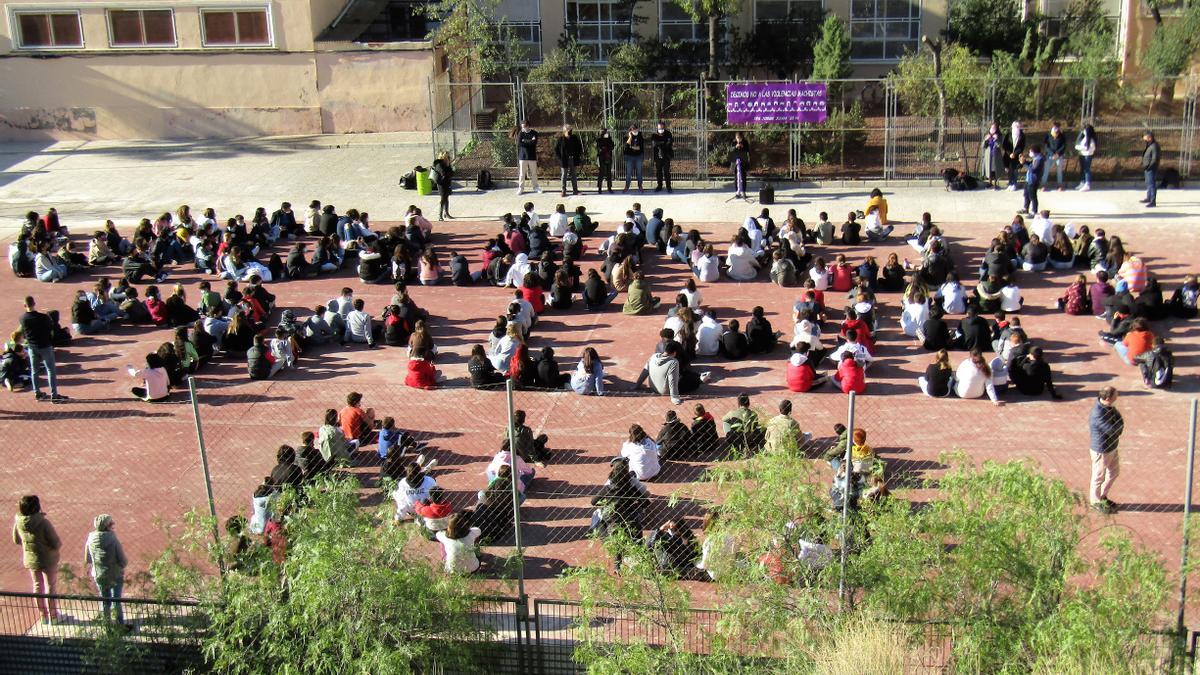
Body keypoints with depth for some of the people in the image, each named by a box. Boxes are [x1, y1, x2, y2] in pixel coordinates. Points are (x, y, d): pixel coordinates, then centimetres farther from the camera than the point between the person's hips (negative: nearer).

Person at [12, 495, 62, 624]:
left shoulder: (18, 522, -12)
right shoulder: (43, 523, -29)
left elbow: (16, 540, 5)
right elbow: (56, 543, -25)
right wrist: (59, 543, -2)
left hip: (30, 559, 5)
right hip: (48, 560, -5)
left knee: (37, 586, 21)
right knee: (51, 587, 13)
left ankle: (43, 615, 32)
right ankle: (53, 616, 24)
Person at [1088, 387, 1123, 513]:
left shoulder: (1109, 407, -6)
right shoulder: (1098, 415, -35)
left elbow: (1119, 427, 1)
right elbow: (1116, 430, -30)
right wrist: (1119, 420, -13)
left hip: (1112, 447, 9)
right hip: (1102, 450, -9)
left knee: (1114, 473, 24)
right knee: (1099, 477, 13)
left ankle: (1102, 496, 44)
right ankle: (1096, 501, 35)